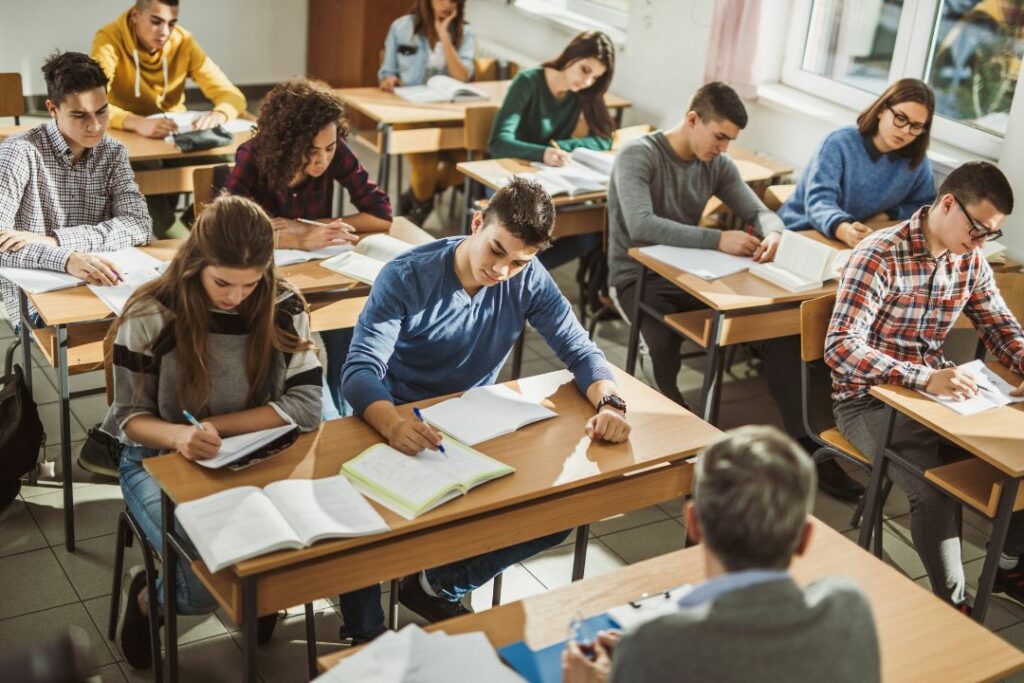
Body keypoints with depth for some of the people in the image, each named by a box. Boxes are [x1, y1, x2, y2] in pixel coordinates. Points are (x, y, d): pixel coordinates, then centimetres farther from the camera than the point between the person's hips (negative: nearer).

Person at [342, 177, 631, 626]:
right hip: (399, 428, -4)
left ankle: (437, 586, 12)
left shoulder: (527, 279, -8)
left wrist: (609, 401, -30)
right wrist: (393, 424, -51)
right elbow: (361, 370, -29)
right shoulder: (406, 278, -20)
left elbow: (578, 349, -7)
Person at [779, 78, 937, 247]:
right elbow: (819, 200, -24)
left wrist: (888, 215, -5)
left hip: (857, 244, 4)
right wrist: (843, 229, -45)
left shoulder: (916, 161, 1)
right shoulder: (839, 143, -12)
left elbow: (926, 205, 15)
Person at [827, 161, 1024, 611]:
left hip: (932, 391, 7)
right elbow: (840, 348, -29)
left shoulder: (970, 261, 1)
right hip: (869, 401, -7)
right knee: (934, 491, -28)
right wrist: (926, 378, -40)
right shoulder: (880, 256, -21)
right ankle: (954, 605, -6)